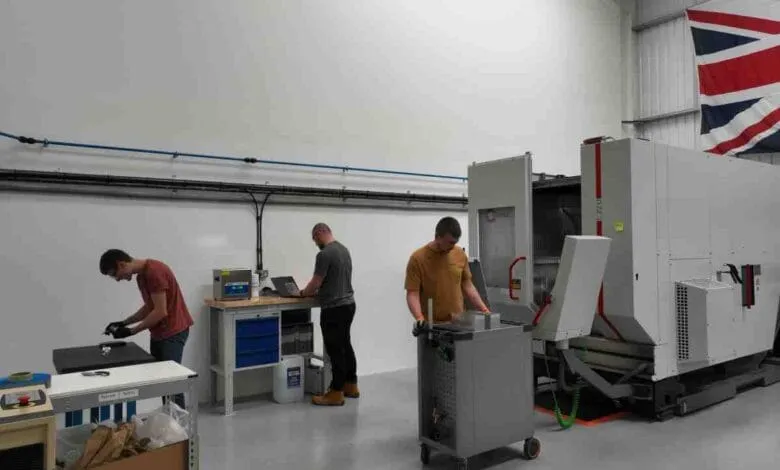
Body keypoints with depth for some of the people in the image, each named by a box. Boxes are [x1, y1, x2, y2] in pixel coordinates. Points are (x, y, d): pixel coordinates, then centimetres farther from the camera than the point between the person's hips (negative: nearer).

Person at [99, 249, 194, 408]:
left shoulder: (154, 272, -20)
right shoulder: (141, 276, 11)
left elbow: (161, 311, -21)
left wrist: (131, 331, -14)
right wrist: (124, 322, 10)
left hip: (173, 332, -10)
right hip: (158, 333, 10)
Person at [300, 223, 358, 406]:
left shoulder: (324, 254, -18)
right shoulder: (344, 249, 14)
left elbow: (316, 282, -15)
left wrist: (304, 293, 6)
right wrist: (314, 291, 28)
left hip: (334, 308, -10)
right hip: (348, 303, 10)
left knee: (335, 350, -3)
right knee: (345, 346, 18)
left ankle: (336, 393, 4)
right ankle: (350, 386, 27)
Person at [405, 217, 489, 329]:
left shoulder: (460, 255, 2)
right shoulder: (418, 258, -13)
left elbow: (467, 285, 11)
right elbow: (412, 293, -15)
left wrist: (484, 310, 3)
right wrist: (419, 317, -31)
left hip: (458, 323, 4)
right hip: (431, 325, -4)